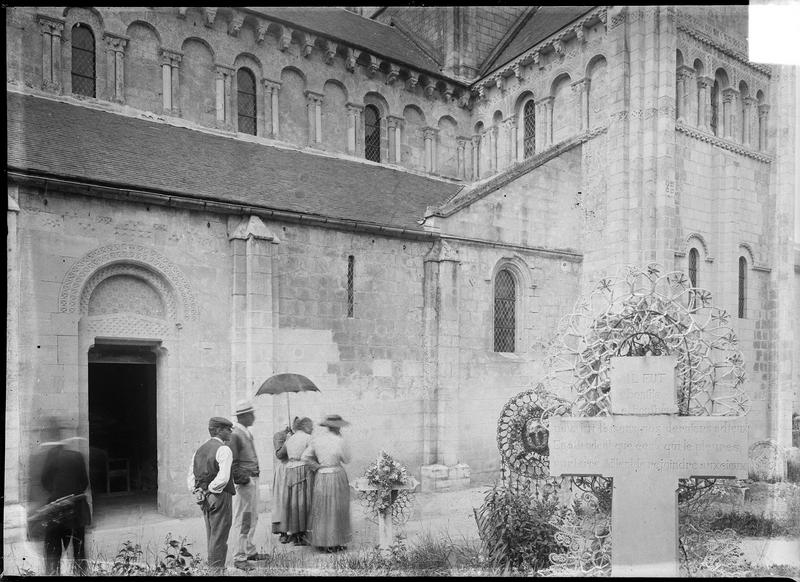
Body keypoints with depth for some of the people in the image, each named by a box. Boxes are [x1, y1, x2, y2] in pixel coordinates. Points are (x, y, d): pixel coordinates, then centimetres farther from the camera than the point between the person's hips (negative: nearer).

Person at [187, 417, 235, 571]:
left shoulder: (199, 450, 14)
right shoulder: (223, 450, -12)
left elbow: (190, 478, 14)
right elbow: (223, 478, -23)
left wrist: (197, 491, 5)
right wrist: (211, 488, -11)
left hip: (204, 499, 8)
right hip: (220, 496, -8)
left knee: (211, 536, 17)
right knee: (219, 537, 0)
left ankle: (211, 567, 24)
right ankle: (217, 568, 4)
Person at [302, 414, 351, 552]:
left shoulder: (316, 439, -1)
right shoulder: (340, 442, -13)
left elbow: (305, 457, 5)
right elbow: (346, 459, 2)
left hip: (320, 477, 4)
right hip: (337, 477, -4)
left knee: (322, 510, 14)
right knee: (336, 511, 7)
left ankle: (322, 542, 19)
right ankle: (334, 544, 12)